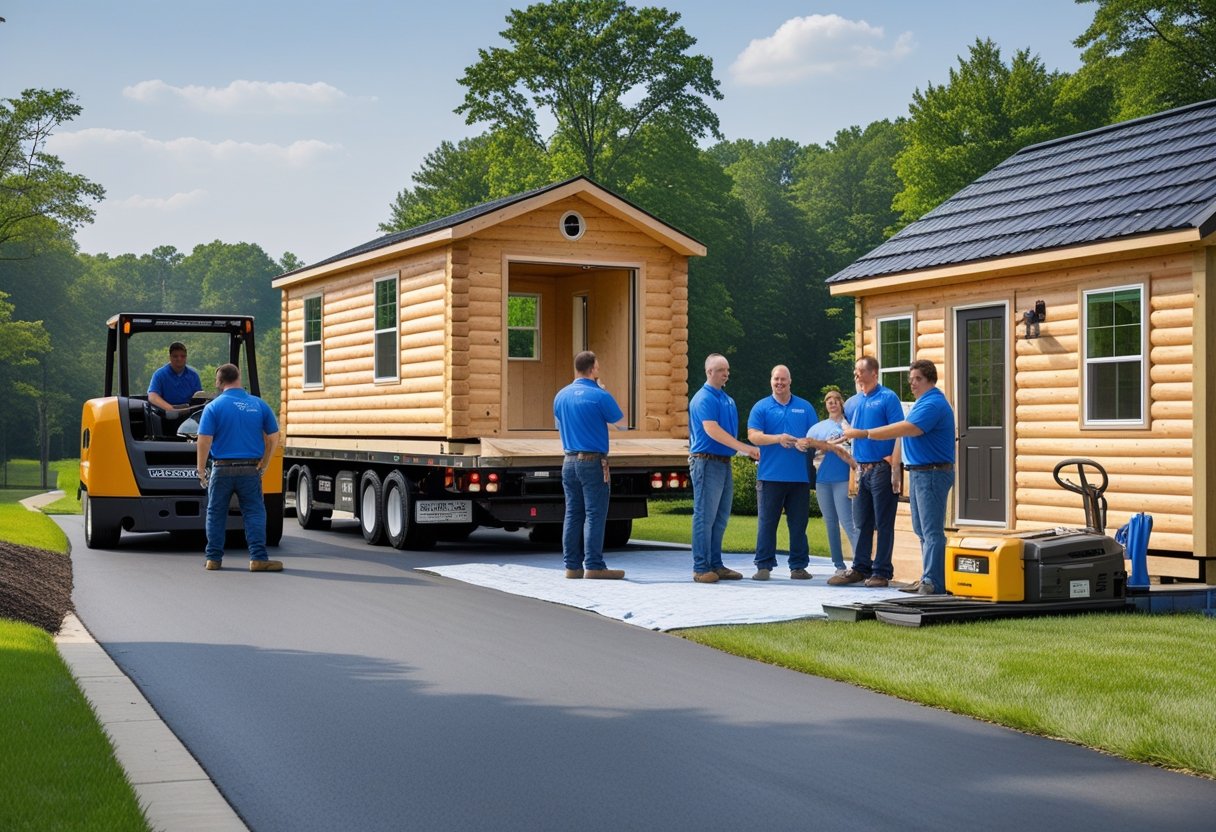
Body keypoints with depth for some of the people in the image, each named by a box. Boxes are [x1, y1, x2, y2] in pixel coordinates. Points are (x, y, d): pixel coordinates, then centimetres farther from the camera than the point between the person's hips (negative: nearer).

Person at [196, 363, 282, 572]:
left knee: (216, 514, 11)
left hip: (221, 469, -1)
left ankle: (214, 558, 16)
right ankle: (258, 558, -3)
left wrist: (201, 470, -1)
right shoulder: (259, 405, 3)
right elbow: (273, 439, 5)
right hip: (250, 469, 1)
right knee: (254, 513, 4)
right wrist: (263, 465, 15)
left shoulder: (213, 407, -5)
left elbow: (204, 441, -10)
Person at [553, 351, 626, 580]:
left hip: (569, 461, 6)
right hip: (593, 462, -6)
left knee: (573, 514, 9)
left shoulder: (561, 396, 7)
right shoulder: (599, 396, -12)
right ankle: (594, 565, -6)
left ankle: (572, 565, 11)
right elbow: (620, 422, 2)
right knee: (594, 514, -4)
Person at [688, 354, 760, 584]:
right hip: (706, 461, -9)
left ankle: (716, 565, 17)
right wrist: (742, 447, -25)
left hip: (724, 462, 9)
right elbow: (712, 430, -22)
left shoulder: (727, 400, 17)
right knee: (705, 517, -6)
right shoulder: (704, 398, -12)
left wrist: (747, 450, 11)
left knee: (720, 518, 11)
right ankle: (701, 568, -3)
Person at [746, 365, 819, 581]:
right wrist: (778, 438, -20)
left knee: (798, 523, 5)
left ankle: (799, 565, 12)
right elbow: (753, 436, -5)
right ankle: (764, 566, 4)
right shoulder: (761, 407, 6)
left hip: (800, 476, 2)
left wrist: (806, 443, -12)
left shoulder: (805, 407, 13)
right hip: (770, 475, -2)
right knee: (767, 522, -1)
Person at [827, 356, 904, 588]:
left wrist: (895, 469, -18)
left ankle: (881, 572, 3)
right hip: (862, 470, 6)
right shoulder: (854, 402, 13)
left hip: (882, 469, -6)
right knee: (862, 523, 10)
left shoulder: (888, 398, -6)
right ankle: (860, 568, 17)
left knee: (883, 524, -1)